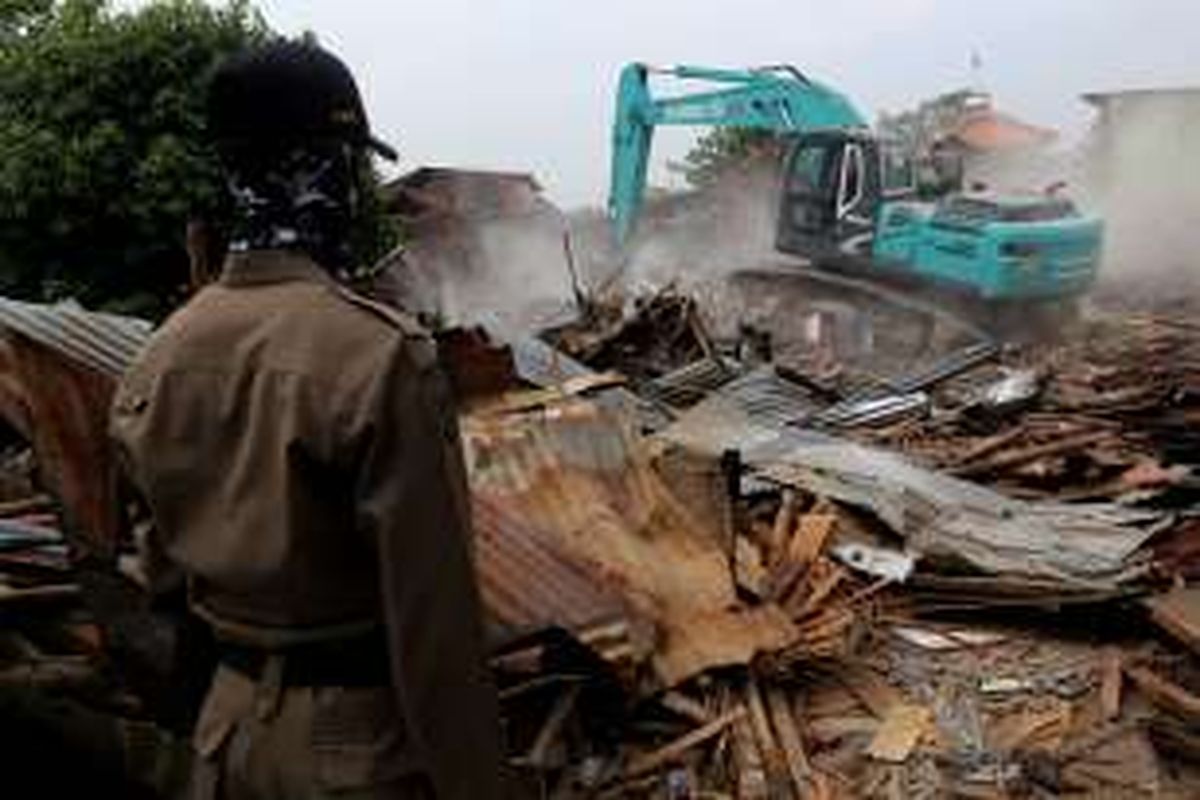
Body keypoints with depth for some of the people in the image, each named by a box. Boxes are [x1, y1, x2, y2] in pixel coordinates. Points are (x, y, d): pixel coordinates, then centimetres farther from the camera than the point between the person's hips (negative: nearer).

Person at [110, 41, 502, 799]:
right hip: (356, 735, -5)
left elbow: (164, 560, 8)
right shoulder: (381, 354, -24)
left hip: (228, 720, 6)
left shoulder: (160, 357, -3)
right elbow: (434, 611, -22)